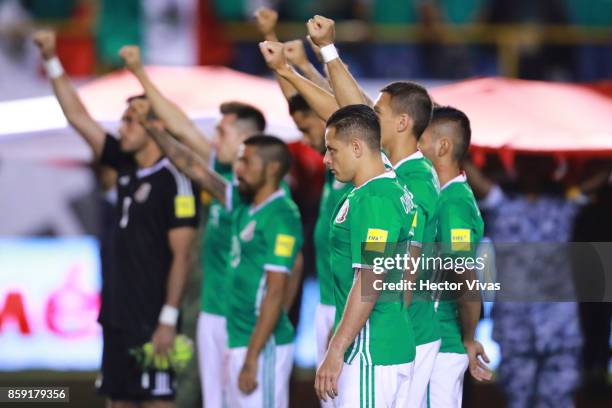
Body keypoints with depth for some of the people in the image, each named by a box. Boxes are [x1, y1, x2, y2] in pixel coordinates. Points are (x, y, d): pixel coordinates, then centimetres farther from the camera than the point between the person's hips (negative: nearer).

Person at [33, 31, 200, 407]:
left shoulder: (175, 181, -12)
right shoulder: (126, 167, 10)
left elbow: (181, 256, -15)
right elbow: (78, 117, 16)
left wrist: (168, 320, -19)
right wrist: (52, 62, 13)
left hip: (152, 319, -8)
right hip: (118, 314, 8)